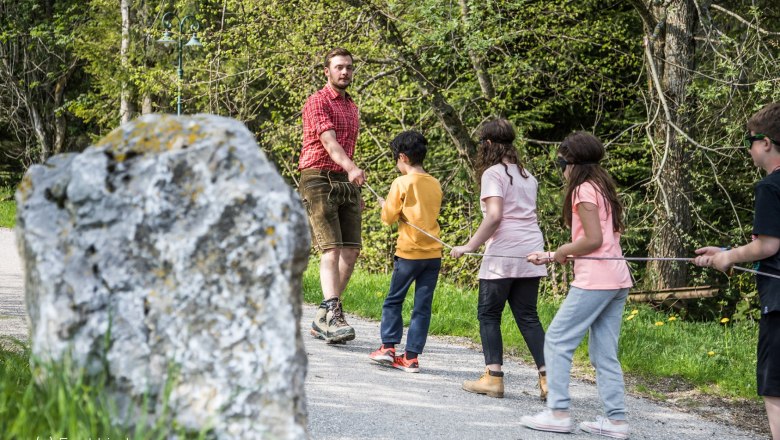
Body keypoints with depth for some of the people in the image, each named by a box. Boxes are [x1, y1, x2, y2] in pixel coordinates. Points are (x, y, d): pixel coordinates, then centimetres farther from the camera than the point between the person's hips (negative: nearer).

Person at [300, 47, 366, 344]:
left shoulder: (352, 107, 21)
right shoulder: (317, 102, -5)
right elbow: (329, 142, -20)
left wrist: (355, 191, 23)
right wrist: (351, 169, -37)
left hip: (345, 182, 7)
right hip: (318, 178, -7)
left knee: (351, 251, 0)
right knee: (332, 249, -17)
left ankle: (323, 320, 5)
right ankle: (332, 314, -24)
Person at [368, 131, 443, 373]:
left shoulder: (401, 183, -8)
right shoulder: (435, 185, 9)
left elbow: (389, 217, -4)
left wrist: (384, 205, 15)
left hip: (409, 253, -4)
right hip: (433, 253, 4)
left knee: (393, 300, 12)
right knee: (422, 306, 5)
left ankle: (388, 346, 7)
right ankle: (412, 356, 4)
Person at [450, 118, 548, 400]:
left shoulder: (493, 174, -6)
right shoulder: (526, 175, 17)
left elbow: (494, 217, -17)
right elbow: (526, 213, 11)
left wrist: (469, 246, -14)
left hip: (503, 254, -7)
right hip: (532, 251, 7)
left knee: (489, 314, 5)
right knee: (527, 316, 8)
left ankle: (493, 377, 1)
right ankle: (547, 377, -1)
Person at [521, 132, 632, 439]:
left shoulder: (584, 189, -8)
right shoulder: (602, 188, 19)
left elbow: (593, 240, -17)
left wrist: (563, 251, -1)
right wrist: (549, 257, 17)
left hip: (595, 280, -9)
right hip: (617, 279, 9)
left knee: (557, 340, -2)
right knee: (604, 353, 8)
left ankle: (558, 413, -2)